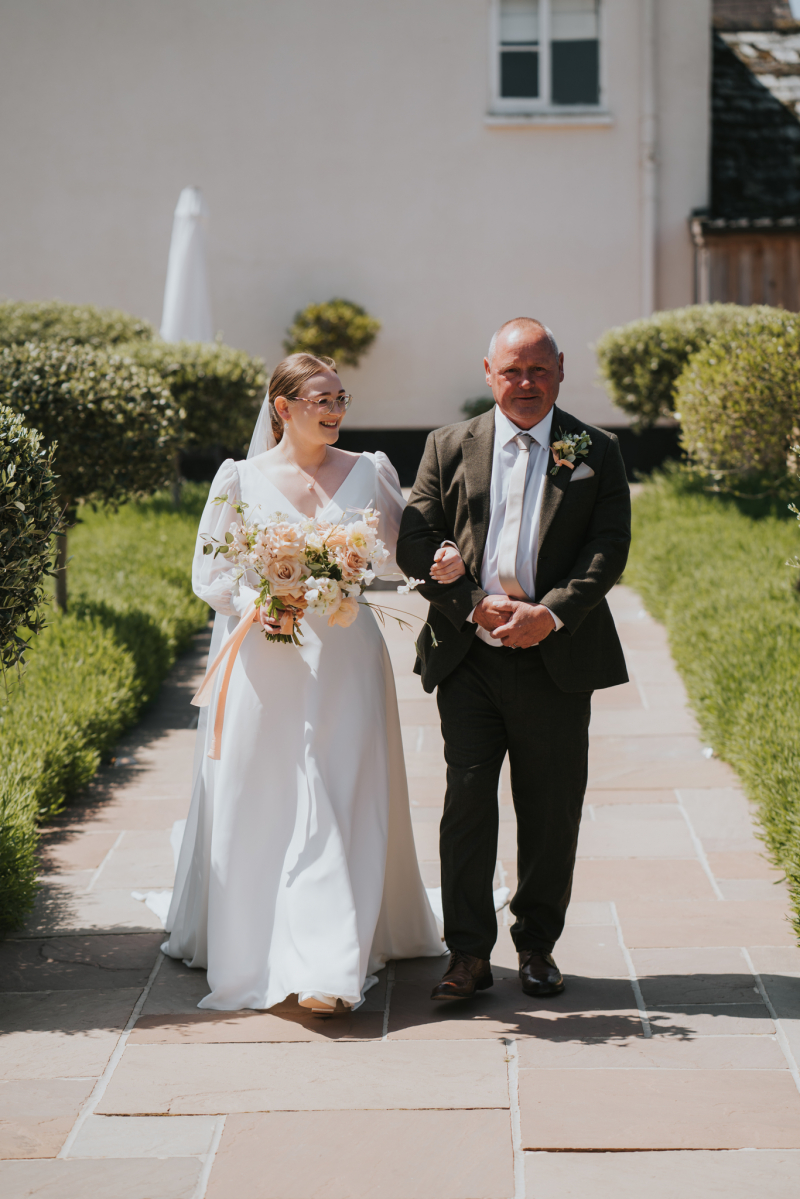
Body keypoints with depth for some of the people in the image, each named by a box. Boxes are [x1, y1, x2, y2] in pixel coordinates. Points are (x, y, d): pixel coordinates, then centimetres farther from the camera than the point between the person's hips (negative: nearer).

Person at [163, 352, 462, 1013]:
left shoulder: (367, 473, 7)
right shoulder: (241, 479, 2)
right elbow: (208, 571, 3)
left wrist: (444, 561, -9)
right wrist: (251, 604, -16)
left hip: (345, 660, 1)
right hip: (265, 663, -1)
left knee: (340, 805, -4)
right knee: (262, 807, 4)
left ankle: (328, 966, -3)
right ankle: (251, 941, 21)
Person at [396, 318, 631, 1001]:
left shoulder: (596, 452, 6)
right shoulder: (450, 448, 7)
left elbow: (609, 548, -3)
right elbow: (416, 543, 1)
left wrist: (549, 612, -16)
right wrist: (477, 604, -12)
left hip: (557, 659, 0)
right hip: (469, 659, 0)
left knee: (551, 811, 7)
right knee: (466, 800, -3)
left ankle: (538, 945, 23)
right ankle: (469, 954, 4)